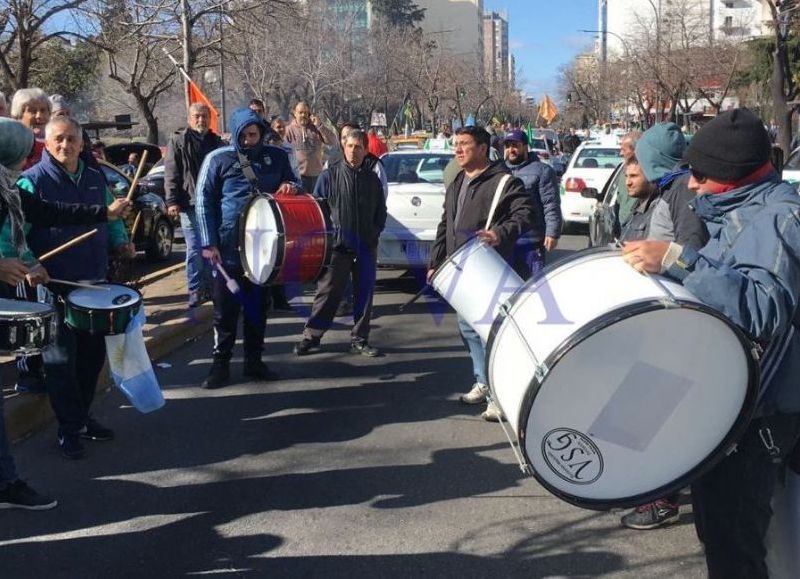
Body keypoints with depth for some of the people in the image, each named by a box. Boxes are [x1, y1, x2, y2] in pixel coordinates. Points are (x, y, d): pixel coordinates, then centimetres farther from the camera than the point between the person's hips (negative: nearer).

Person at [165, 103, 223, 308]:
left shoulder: (216, 142, 13)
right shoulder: (178, 141, 0)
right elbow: (171, 173, -5)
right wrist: (172, 201, -13)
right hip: (190, 204, -4)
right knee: (195, 248, -4)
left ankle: (208, 284, 23)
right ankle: (195, 289, 4)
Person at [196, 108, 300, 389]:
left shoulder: (276, 156, 6)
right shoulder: (218, 159, -2)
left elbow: (295, 182, 18)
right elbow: (204, 202, -2)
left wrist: (292, 186, -8)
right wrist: (209, 243, -9)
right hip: (228, 247, -3)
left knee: (258, 306, 10)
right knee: (226, 308, 3)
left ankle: (254, 361, 22)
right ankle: (220, 363, 13)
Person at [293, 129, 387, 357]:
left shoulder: (372, 178, 9)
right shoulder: (330, 175, -2)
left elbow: (381, 211, 17)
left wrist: (374, 233, 4)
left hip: (366, 247, 4)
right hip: (337, 246, -3)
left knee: (364, 294, 8)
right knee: (327, 293, 0)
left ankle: (359, 339, 18)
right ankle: (311, 336, 10)